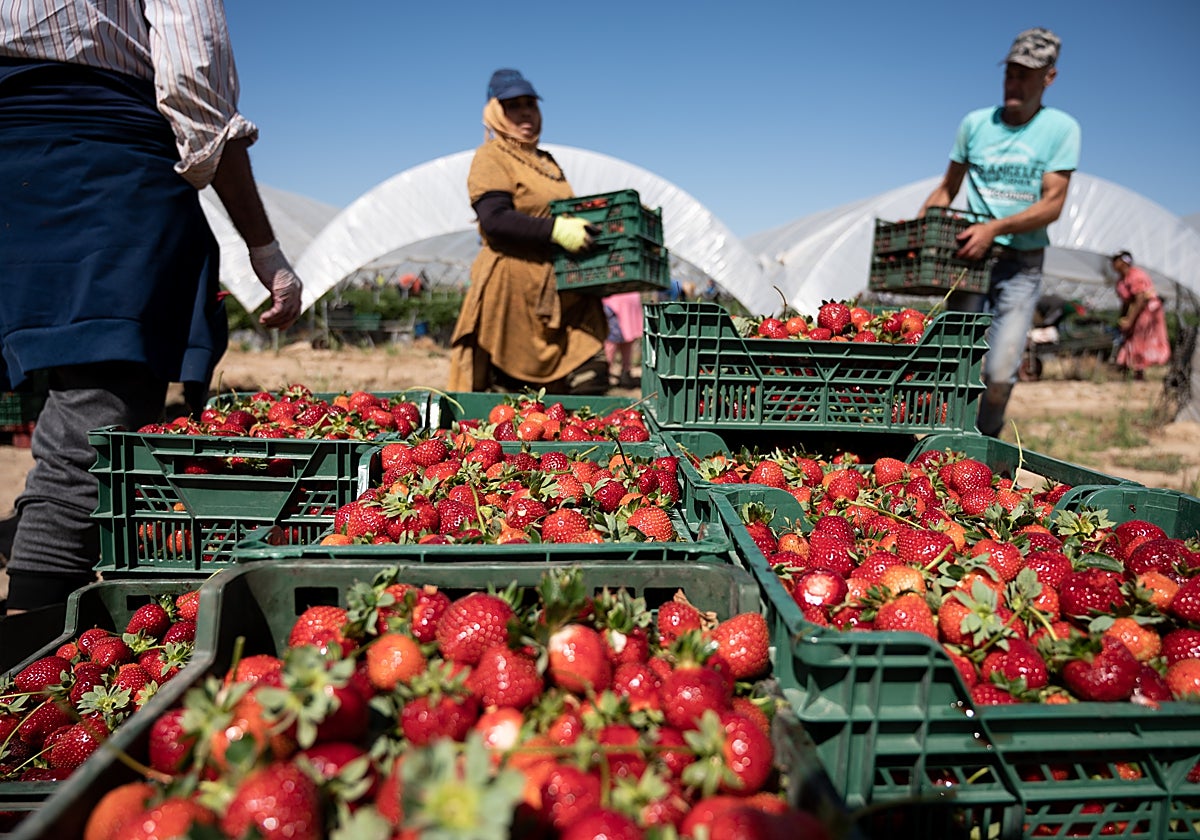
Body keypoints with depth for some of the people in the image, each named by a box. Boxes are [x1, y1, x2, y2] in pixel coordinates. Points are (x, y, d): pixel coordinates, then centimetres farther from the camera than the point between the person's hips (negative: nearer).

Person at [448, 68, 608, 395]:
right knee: (509, 386, -1)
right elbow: (493, 219, -17)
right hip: (515, 291, -7)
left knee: (591, 379, -3)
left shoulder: (546, 162, 22)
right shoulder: (490, 157, -1)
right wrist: (554, 230, -24)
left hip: (564, 293, 7)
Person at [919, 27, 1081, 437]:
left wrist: (995, 227, -24)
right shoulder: (976, 123, 7)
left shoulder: (1062, 128, 0)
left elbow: (1052, 204, -8)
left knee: (1000, 374, -10)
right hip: (971, 257, 2)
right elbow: (947, 189, 14)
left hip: (1022, 264, -2)